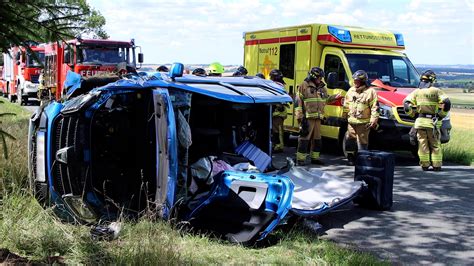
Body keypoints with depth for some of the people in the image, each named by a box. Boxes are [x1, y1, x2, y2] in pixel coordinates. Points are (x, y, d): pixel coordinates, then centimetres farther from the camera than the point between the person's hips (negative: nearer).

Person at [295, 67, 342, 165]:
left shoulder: (322, 88, 16)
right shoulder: (304, 86, -5)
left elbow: (326, 100, 27)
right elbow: (298, 102, -8)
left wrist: (334, 97, 8)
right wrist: (299, 116, -13)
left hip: (318, 117, 7)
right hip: (307, 117, -7)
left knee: (317, 138, 13)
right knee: (304, 138, -8)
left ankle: (315, 157, 23)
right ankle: (300, 158, -4)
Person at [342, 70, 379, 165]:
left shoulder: (370, 92, -6)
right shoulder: (351, 91, 15)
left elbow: (375, 107, -9)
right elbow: (346, 105, 23)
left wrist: (374, 120, -15)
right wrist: (344, 116, 22)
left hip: (363, 123, -6)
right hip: (351, 121, 6)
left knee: (362, 141, -3)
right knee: (350, 140, 7)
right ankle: (351, 157, 17)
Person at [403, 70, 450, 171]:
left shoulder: (417, 92, 6)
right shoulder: (436, 91, -2)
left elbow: (406, 103, 2)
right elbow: (446, 103, -9)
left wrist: (411, 113, 13)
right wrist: (442, 114, 3)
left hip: (420, 121, 2)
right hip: (433, 122, -2)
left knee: (423, 144, 8)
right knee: (435, 145, 7)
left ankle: (424, 165, 7)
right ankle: (436, 165, 7)